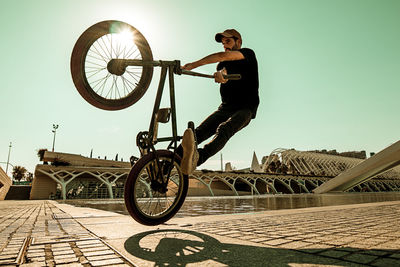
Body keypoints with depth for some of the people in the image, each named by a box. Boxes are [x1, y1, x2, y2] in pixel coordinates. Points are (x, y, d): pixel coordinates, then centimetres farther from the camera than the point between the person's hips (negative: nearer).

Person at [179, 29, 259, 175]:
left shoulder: (248, 54, 4)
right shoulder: (224, 63, 22)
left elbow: (223, 56, -15)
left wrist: (192, 65, -22)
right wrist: (221, 73, -32)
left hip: (245, 109, -4)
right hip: (225, 108, 5)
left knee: (224, 129, -36)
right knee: (198, 132, -22)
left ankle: (197, 158, -61)